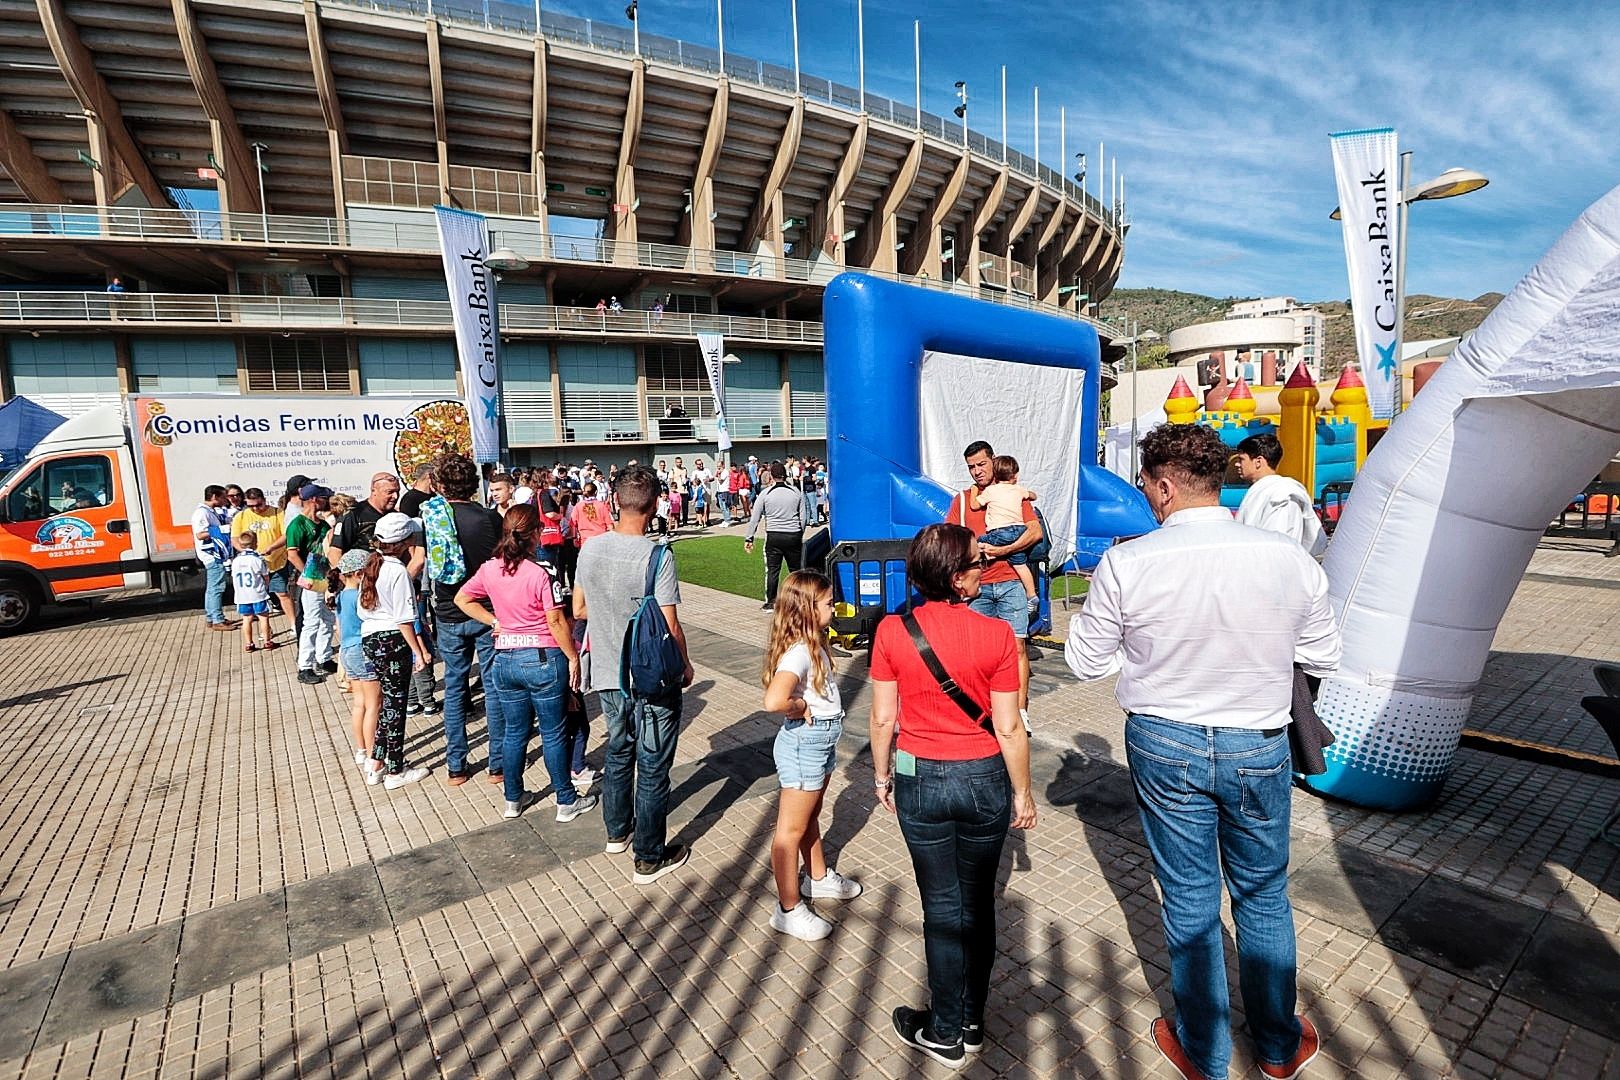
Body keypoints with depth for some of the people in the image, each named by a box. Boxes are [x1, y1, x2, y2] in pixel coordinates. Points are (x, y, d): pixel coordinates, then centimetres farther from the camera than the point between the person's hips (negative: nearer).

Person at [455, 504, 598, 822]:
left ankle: (513, 799, 32)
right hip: (544, 659, -5)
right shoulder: (543, 571, -18)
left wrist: (493, 621, 11)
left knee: (515, 732, 19)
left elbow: (462, 599, 14)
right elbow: (556, 621, -16)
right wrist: (573, 658, -8)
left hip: (505, 659, 5)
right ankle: (567, 802, 20)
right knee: (554, 734, 7)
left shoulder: (490, 569, 0)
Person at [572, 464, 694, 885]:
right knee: (652, 768, 8)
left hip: (608, 676, 6)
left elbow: (578, 609, 7)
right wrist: (685, 665, -2)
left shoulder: (590, 549, -4)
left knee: (618, 752, 26)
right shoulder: (657, 556, -22)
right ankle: (650, 858, 22)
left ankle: (617, 831, 43)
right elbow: (670, 628, -19)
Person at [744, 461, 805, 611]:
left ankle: (770, 602, 10)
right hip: (794, 536, 2)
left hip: (774, 536, -2)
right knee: (795, 570, 10)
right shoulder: (796, 493, 5)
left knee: (772, 570, 5)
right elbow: (803, 518, 8)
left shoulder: (766, 494, -1)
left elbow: (754, 519, -1)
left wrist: (749, 539, 4)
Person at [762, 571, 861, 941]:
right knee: (791, 829, 7)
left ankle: (818, 878, 46)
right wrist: (802, 709, -24)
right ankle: (788, 910, 21)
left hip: (822, 741, 10)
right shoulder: (798, 652, -28)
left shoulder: (812, 644, 2)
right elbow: (774, 701, -42)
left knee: (811, 817, 27)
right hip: (803, 744, -9)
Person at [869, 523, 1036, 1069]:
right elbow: (1009, 728, -10)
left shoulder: (891, 631, -13)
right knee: (978, 902, 20)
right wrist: (1023, 793, 4)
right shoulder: (997, 635, -17)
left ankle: (945, 1033, 33)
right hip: (984, 780, 0)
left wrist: (881, 774, 10)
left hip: (919, 779, 1)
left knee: (942, 906, 17)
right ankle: (972, 1023, 39)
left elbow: (882, 718, -6)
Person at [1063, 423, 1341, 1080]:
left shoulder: (1126, 564, -20)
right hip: (1259, 750, 2)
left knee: (1190, 901, 16)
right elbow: (1324, 659, 1)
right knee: (1264, 897, 22)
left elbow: (1085, 662, -8)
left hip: (1166, 748, -1)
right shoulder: (1290, 559, -13)